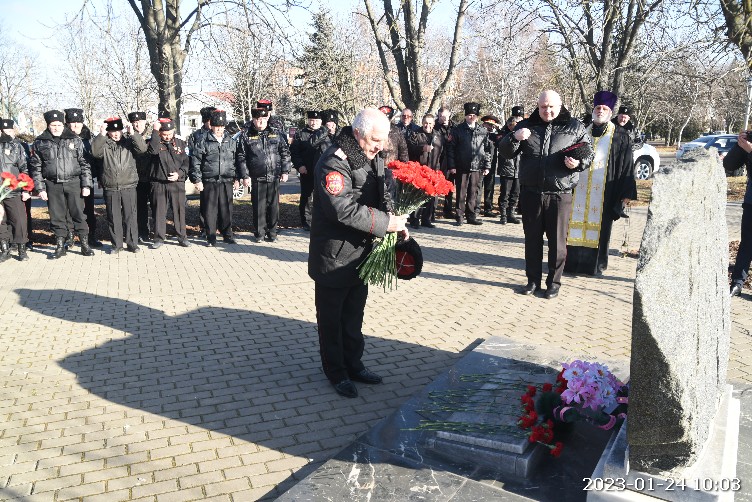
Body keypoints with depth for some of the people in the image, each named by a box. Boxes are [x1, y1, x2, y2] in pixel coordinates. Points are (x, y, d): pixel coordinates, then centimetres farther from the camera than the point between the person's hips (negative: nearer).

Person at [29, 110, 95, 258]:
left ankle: (85, 245, 10)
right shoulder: (40, 143, 6)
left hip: (73, 183, -1)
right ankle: (60, 246, 17)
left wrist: (86, 185, -4)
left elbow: (84, 164, 2)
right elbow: (36, 168, 7)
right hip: (53, 185, 1)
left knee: (78, 214, 1)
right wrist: (40, 188, 0)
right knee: (57, 217, 7)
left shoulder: (75, 140, 4)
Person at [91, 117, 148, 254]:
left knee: (130, 216, 4)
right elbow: (95, 152, -14)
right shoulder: (104, 144, 4)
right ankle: (116, 245, 17)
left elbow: (142, 148, -11)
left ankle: (132, 243, 14)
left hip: (129, 187, -1)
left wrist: (133, 134, -21)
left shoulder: (129, 141, 4)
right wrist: (101, 135, -21)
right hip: (110, 188, 1)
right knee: (113, 218, 7)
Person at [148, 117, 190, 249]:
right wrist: (155, 131, -19)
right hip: (159, 183, -1)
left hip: (177, 183, 1)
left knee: (179, 211, 4)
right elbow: (153, 150, -21)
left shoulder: (180, 143, 9)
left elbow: (186, 162, 7)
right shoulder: (155, 143, 3)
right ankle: (159, 238, 13)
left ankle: (182, 237, 14)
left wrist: (179, 173, -9)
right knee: (159, 211, 3)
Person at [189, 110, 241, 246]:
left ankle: (227, 234, 20)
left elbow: (236, 160, 16)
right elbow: (195, 161, -3)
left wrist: (236, 177, 13)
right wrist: (197, 179, -7)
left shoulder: (231, 140, 10)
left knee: (226, 209, 7)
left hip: (226, 181, 3)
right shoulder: (203, 140, -2)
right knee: (210, 210, 2)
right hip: (209, 182, -3)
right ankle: (211, 237, 12)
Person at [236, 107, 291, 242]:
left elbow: (285, 153, 9)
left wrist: (285, 171, 2)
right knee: (259, 206, 3)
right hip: (257, 178, -1)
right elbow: (241, 158, 2)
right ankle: (259, 233, 15)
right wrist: (245, 176, -4)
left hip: (274, 177, 1)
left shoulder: (277, 134, 7)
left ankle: (272, 233, 17)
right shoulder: (247, 137, 3)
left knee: (274, 206, 5)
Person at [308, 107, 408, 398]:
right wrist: (386, 223, -27)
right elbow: (345, 210, -32)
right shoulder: (334, 163, -23)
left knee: (354, 314, 20)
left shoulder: (373, 158, 6)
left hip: (361, 253, 8)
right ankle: (336, 373, 24)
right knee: (332, 317, 9)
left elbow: (382, 196, 13)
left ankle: (353, 364, 35)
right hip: (334, 256, -8)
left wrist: (396, 222, -6)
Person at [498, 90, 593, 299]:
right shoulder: (527, 126, 7)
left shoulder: (574, 127, 5)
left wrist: (578, 163, -13)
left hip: (560, 194, -2)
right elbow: (505, 152, 6)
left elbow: (589, 153, 9)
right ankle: (533, 280, 23)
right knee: (532, 239, 10)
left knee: (557, 241, 4)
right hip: (531, 193, 2)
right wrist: (514, 138, -15)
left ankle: (554, 282, 17)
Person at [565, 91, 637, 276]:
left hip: (604, 191, -2)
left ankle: (596, 263, 12)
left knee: (598, 225, 2)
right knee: (576, 224, 4)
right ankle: (573, 261, 13)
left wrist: (626, 193, -4)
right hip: (579, 189, 3)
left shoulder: (621, 136, 3)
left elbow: (627, 166, 0)